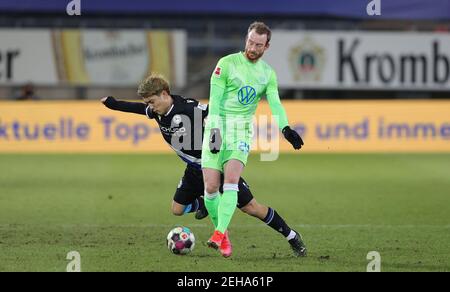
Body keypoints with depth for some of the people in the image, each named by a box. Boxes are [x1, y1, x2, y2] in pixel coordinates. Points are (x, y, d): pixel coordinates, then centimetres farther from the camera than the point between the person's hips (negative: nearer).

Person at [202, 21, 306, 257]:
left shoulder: (268, 74, 7)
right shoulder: (227, 64, -4)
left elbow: (275, 104, -4)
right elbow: (215, 100, -8)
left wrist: (286, 129, -23)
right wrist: (215, 130, -19)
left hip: (242, 129, 1)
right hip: (218, 123, -1)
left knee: (231, 179, -21)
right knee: (211, 186, -8)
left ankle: (220, 234, -25)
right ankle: (221, 231, 12)